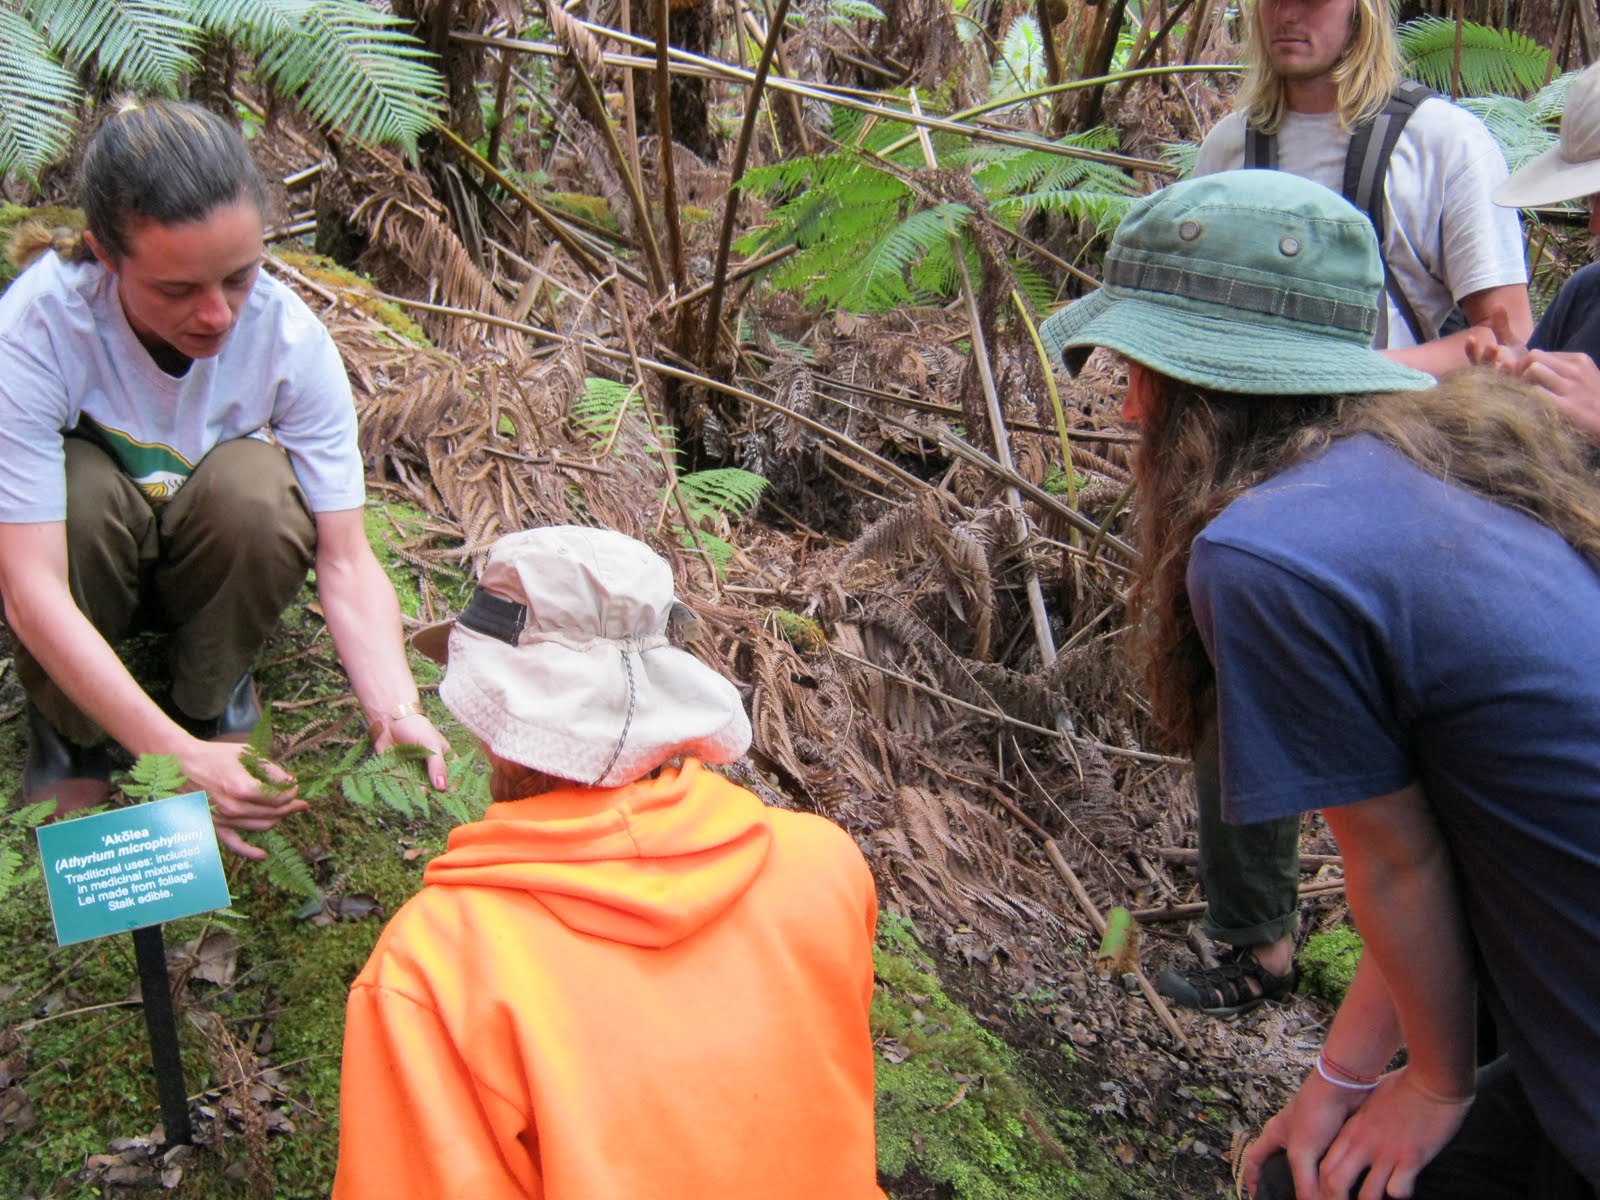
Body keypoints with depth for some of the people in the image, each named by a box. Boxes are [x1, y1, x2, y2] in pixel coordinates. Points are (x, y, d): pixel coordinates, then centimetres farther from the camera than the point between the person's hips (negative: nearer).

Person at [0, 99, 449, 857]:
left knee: (256, 482, -33)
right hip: (79, 564, -1)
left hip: (207, 560, 1)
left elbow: (346, 564, -26)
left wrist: (397, 716, -42)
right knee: (81, 490, -36)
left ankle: (214, 701, -5)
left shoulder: (291, 338, -26)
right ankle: (67, 735, -8)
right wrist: (176, 757, -42)